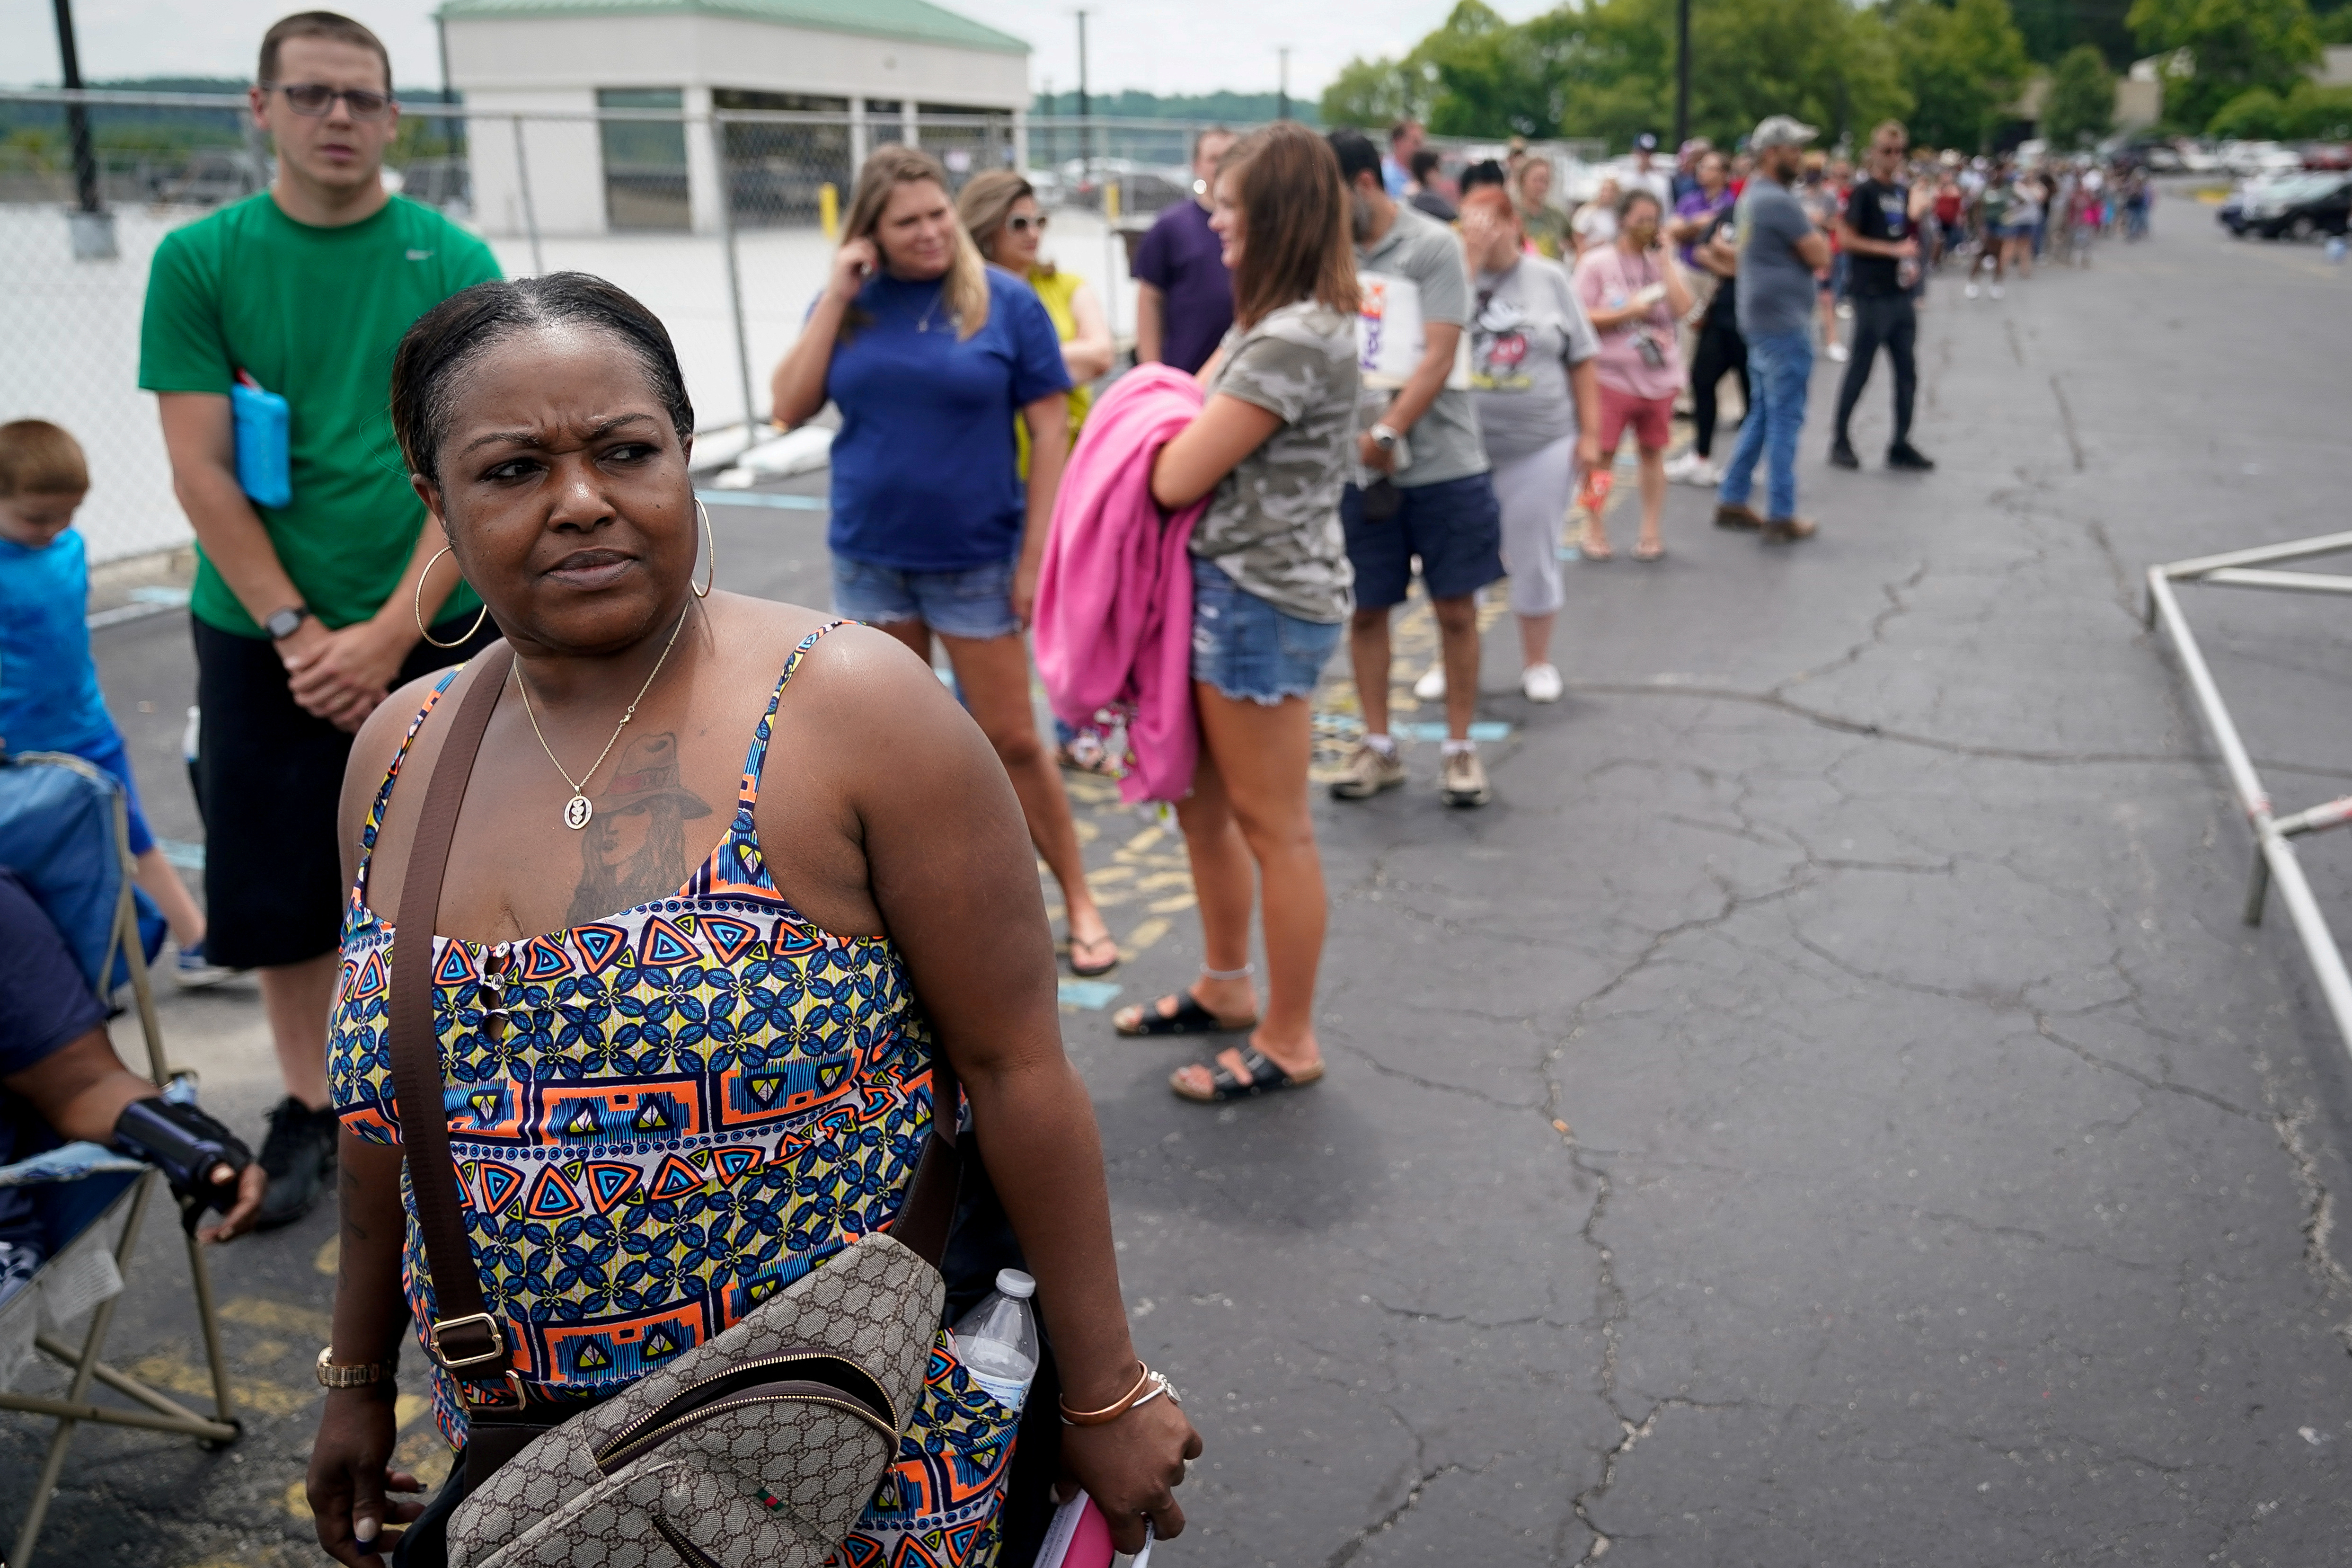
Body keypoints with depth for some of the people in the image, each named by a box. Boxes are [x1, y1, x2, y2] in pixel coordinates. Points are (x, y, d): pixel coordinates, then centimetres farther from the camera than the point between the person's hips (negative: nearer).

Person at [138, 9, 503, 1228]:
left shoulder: (455, 261, -1)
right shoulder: (198, 261, 0)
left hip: (436, 625, 0)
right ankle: (307, 1105, 27)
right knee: (280, 886, 8)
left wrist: (389, 633, -14)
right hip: (266, 634, 1)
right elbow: (200, 471, -4)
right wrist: (300, 633, -12)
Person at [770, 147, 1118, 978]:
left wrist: (1034, 556, -11)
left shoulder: (1005, 301, -8)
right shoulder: (850, 302, 1)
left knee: (1012, 741, 2)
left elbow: (1050, 431, -7)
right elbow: (790, 408, -5)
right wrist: (835, 298, -12)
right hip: (869, 558, 3)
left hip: (976, 560, -3)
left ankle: (1078, 901, 18)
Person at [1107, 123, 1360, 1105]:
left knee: (1271, 825, 2)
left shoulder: (1291, 342, -21)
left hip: (1262, 599, -10)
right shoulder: (1280, 323, 12)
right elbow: (1196, 408, 16)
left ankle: (1287, 1042, 17)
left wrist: (1176, 424, 1)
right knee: (1202, 800, 20)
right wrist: (1192, 414, -4)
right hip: (1230, 585, 10)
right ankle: (1226, 988, 37)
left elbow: (1178, 478, -18)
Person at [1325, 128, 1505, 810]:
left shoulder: (1433, 247, -6)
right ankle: (1378, 747, 21)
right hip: (1358, 467, 3)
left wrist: (1387, 435, -24)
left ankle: (1460, 747, 17)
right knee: (1366, 608, 8)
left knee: (1456, 608, 4)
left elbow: (1438, 358, -13)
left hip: (1442, 464, -3)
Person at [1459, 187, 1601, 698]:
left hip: (1541, 446, 0)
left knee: (1535, 557, 8)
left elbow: (1581, 362, 5)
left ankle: (1537, 661, 24)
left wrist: (1590, 433, 0)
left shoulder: (1550, 279, 3)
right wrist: (1469, 259, -18)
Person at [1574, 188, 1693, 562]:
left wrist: (1665, 258, -7)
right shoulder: (1596, 263, -3)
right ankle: (1594, 529, 12)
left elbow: (1682, 308, -7)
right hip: (1612, 375, -3)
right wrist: (1626, 313, -16)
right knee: (1601, 453, -2)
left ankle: (1651, 531, 16)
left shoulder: (1663, 262, 8)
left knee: (1653, 451, 8)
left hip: (1660, 375, 3)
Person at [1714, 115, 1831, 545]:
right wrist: (1817, 231, 3)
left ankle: (1732, 502, 20)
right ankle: (1780, 518, 0)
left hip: (1760, 320, 10)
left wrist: (1807, 231, 3)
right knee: (1786, 419, -4)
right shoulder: (1779, 202, -17)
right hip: (1783, 323, -10)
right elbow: (1820, 257, -14)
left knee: (1762, 414, 16)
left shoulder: (1752, 196, 14)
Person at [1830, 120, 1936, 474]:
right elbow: (1846, 239, -14)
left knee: (1907, 371, 7)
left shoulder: (1903, 192, 13)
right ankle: (1840, 440, 10)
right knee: (1860, 369, -1)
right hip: (1872, 294, -7)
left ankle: (1901, 445, 14)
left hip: (1900, 294, 7)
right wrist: (1893, 250, -16)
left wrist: (1912, 264, 3)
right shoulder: (1864, 192, -7)